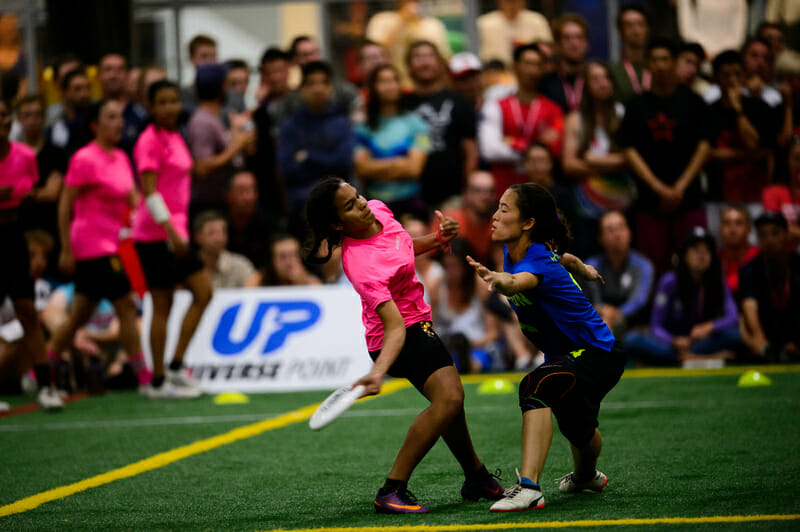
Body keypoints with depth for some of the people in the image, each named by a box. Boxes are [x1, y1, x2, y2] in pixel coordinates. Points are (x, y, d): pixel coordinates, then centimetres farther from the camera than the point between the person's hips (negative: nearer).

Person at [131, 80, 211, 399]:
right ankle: (158, 381, 2)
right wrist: (170, 229, -24)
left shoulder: (175, 138, 14)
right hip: (156, 233, -9)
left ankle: (176, 367, 9)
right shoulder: (150, 140, -11)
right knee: (162, 306, -4)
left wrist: (179, 230, 18)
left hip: (174, 231, 9)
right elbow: (149, 191, -17)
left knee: (203, 293, 5)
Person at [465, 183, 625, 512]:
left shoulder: (538, 263, -30)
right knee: (576, 427, 32)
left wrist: (499, 280, -78)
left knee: (536, 387, -36)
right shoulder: (514, 252, -4)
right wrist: (584, 271, 37)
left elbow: (519, 283, -56)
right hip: (565, 355, 10)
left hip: (596, 355, -10)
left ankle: (529, 488, -44)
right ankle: (586, 477, 66)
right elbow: (564, 259, 16)